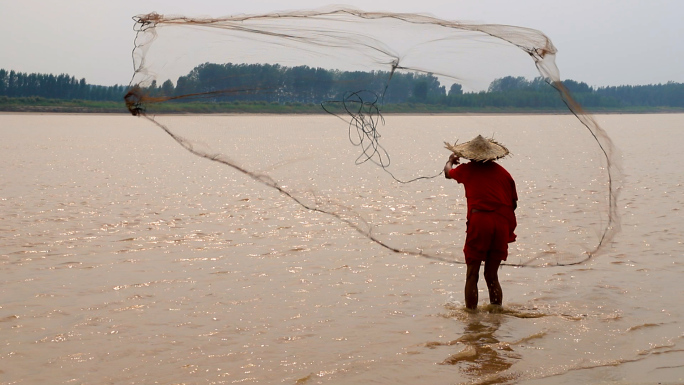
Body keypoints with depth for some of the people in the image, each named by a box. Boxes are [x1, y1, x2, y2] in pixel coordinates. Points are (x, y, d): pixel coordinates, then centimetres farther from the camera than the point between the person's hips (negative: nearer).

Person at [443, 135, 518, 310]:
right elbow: (513, 203, 14)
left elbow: (448, 173, 33)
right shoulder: (503, 172, 15)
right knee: (492, 275, 14)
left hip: (479, 219, -3)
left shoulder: (467, 170, 11)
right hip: (502, 222, 3)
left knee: (472, 275, 4)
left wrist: (451, 160, 53)